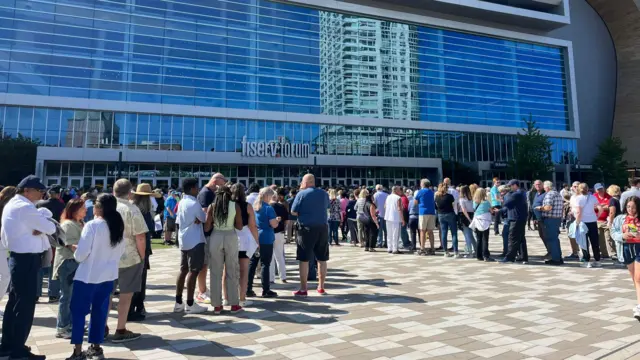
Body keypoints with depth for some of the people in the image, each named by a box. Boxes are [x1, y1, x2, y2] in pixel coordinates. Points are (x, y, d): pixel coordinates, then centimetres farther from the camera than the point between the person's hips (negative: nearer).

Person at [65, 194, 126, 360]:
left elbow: (81, 254, -16)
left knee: (78, 311, 9)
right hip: (108, 275, 6)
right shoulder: (119, 227, 2)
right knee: (100, 311, 15)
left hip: (88, 276, -6)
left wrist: (76, 255, 5)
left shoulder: (92, 225, -17)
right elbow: (122, 250, 11)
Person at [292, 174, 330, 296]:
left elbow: (293, 212, -6)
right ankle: (321, 287, 19)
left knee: (304, 259, 3)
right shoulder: (324, 194, 7)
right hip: (322, 228, 4)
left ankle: (303, 289, 5)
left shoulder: (302, 194, -7)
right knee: (322, 259, 11)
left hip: (306, 229, -4)